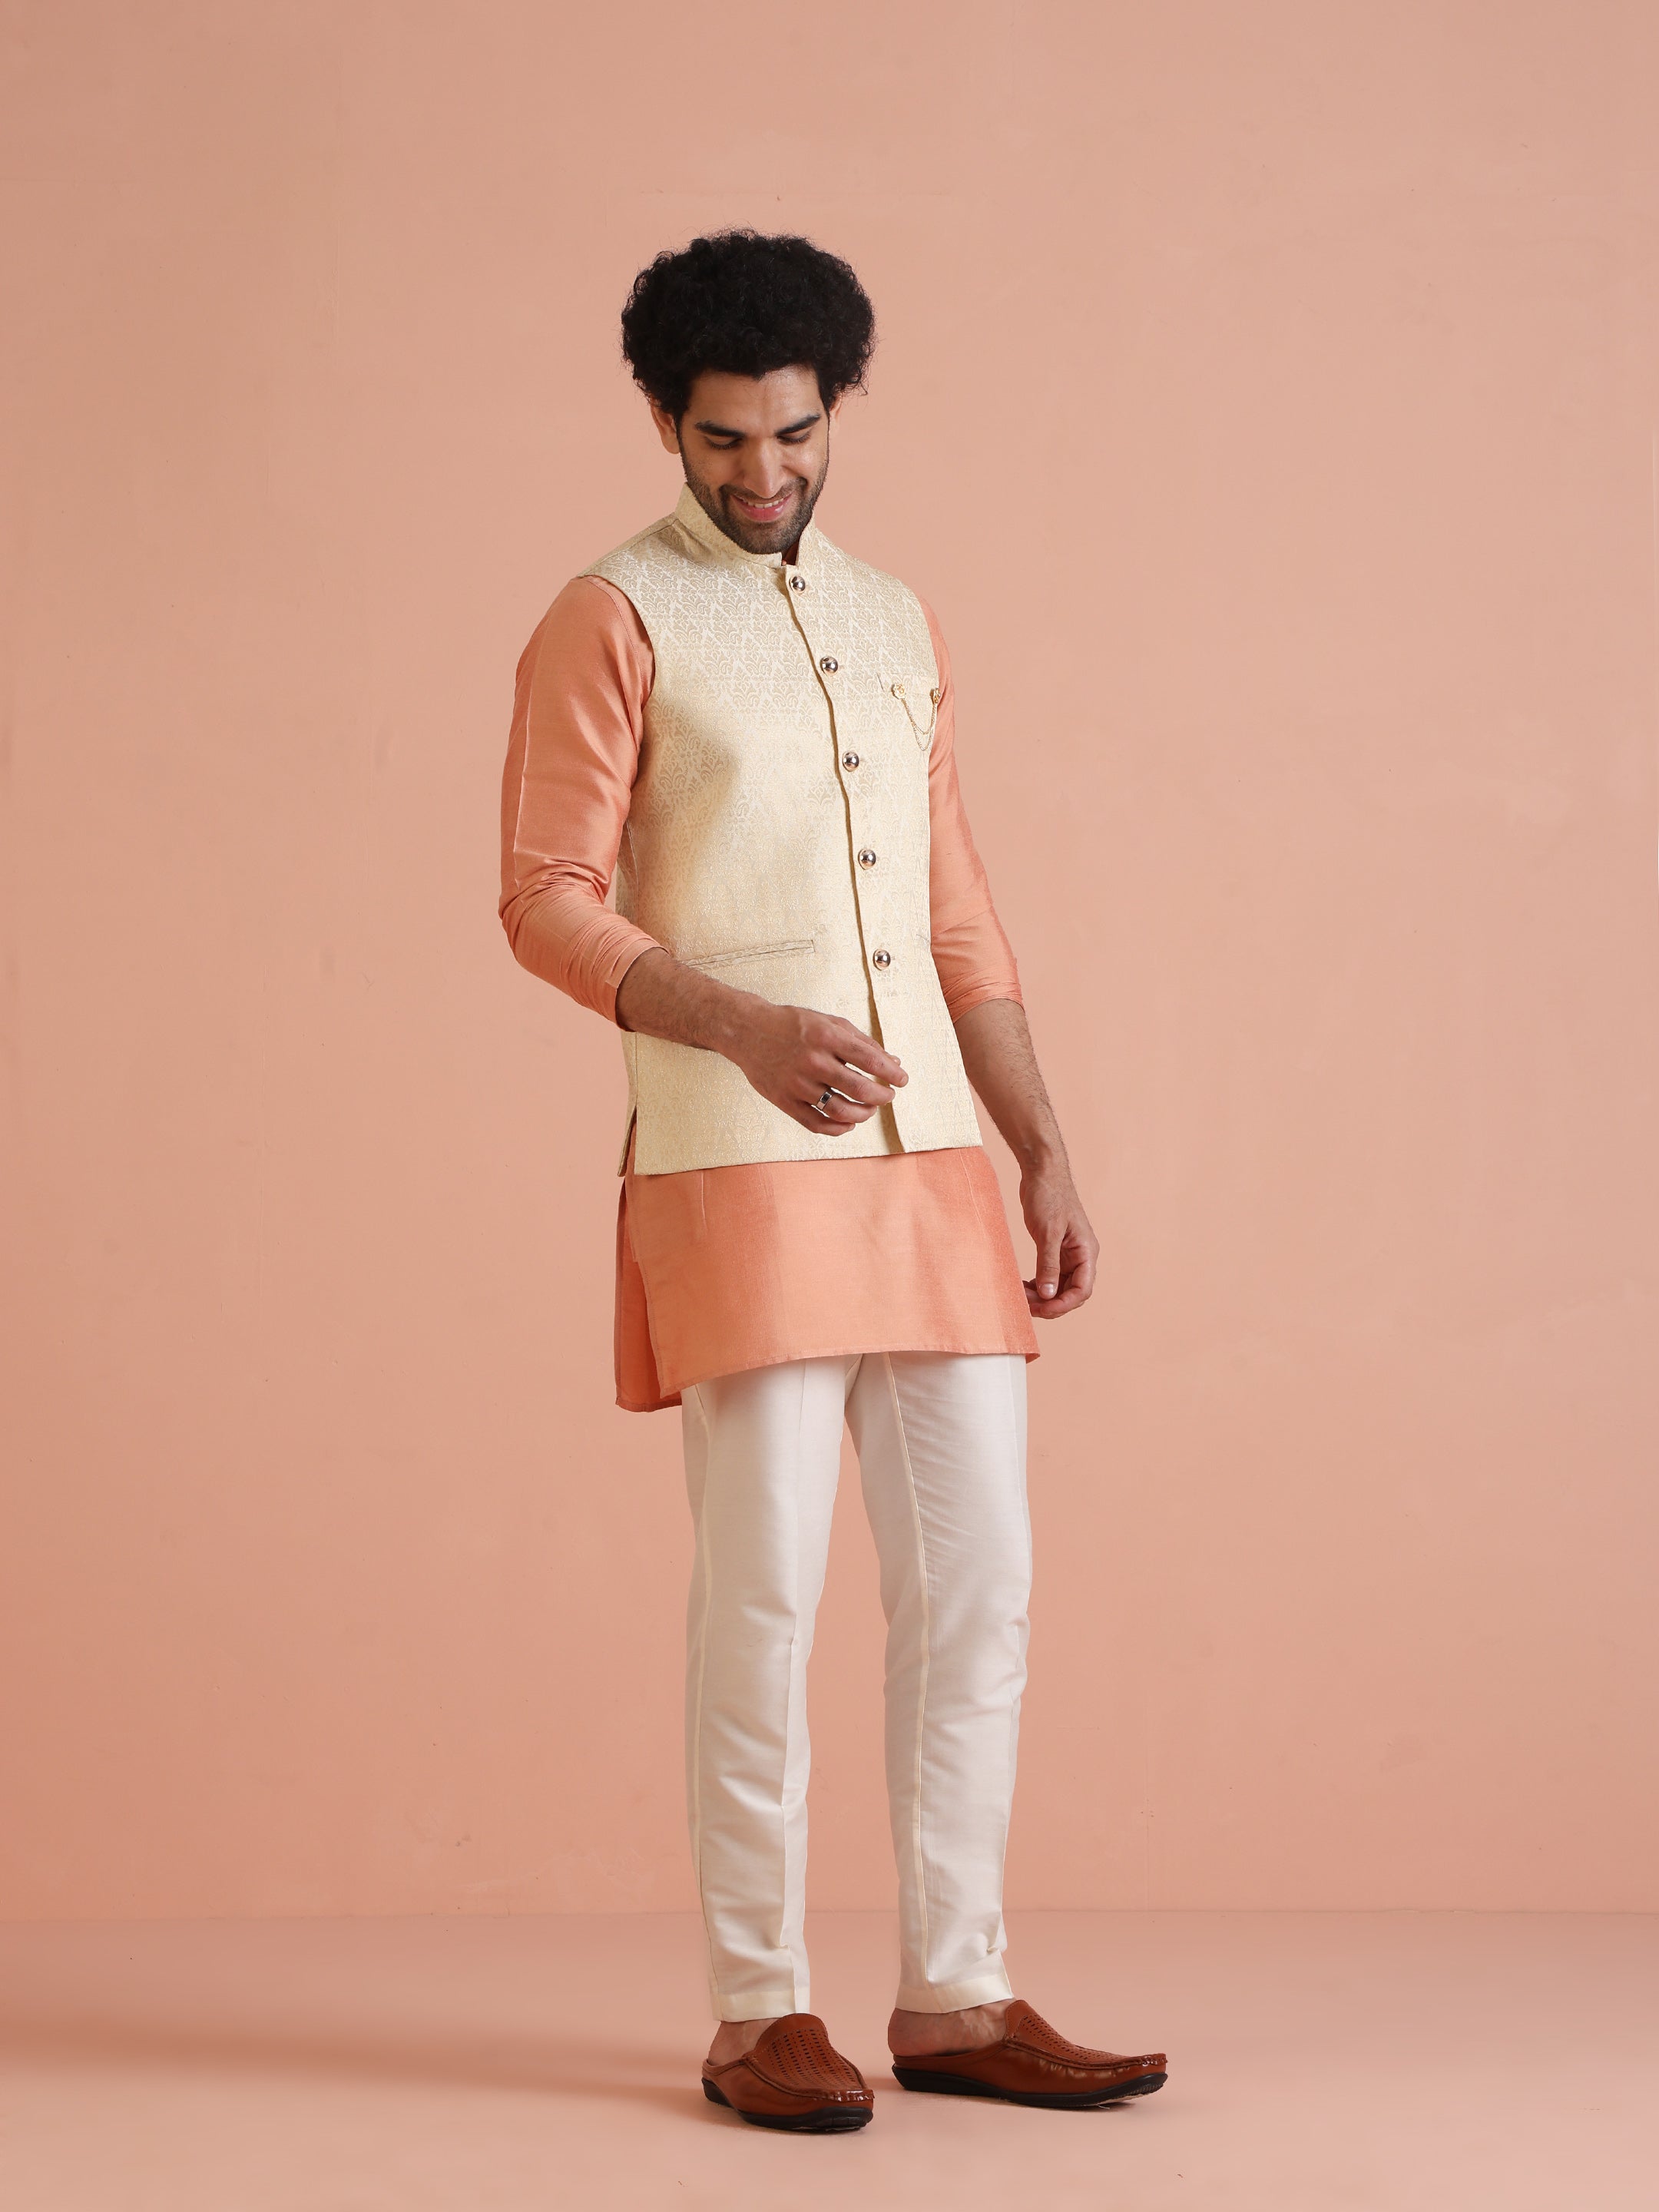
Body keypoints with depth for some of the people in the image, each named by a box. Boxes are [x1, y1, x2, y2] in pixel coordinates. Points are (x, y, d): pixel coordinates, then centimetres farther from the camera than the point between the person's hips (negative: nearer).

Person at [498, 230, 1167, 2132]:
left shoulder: (897, 624, 19)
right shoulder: (612, 622, 1)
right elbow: (548, 900, -7)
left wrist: (1044, 1151, 12)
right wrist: (741, 1027, -22)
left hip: (932, 1161, 6)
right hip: (737, 1173, -6)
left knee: (976, 1578, 4)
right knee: (764, 1582, -5)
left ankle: (956, 1998, 12)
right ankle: (759, 2013, 6)